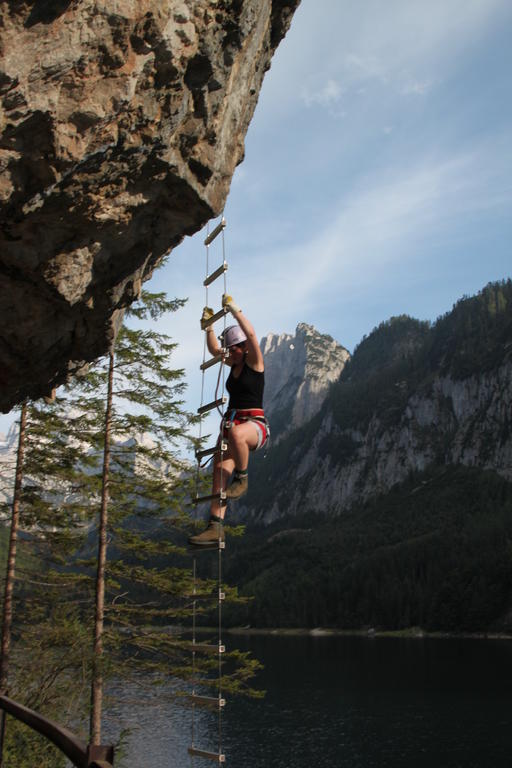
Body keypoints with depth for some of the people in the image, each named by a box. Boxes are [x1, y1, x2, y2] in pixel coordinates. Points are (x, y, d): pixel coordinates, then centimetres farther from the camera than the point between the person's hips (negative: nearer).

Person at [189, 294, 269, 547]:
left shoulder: (254, 361, -2)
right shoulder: (234, 363, 18)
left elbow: (251, 333, -17)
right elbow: (214, 349, 27)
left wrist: (234, 309, -18)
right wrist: (208, 326, 15)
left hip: (254, 424, -7)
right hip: (230, 423, 7)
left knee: (236, 433, -43)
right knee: (220, 470, -11)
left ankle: (242, 478, -19)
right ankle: (215, 527, -14)